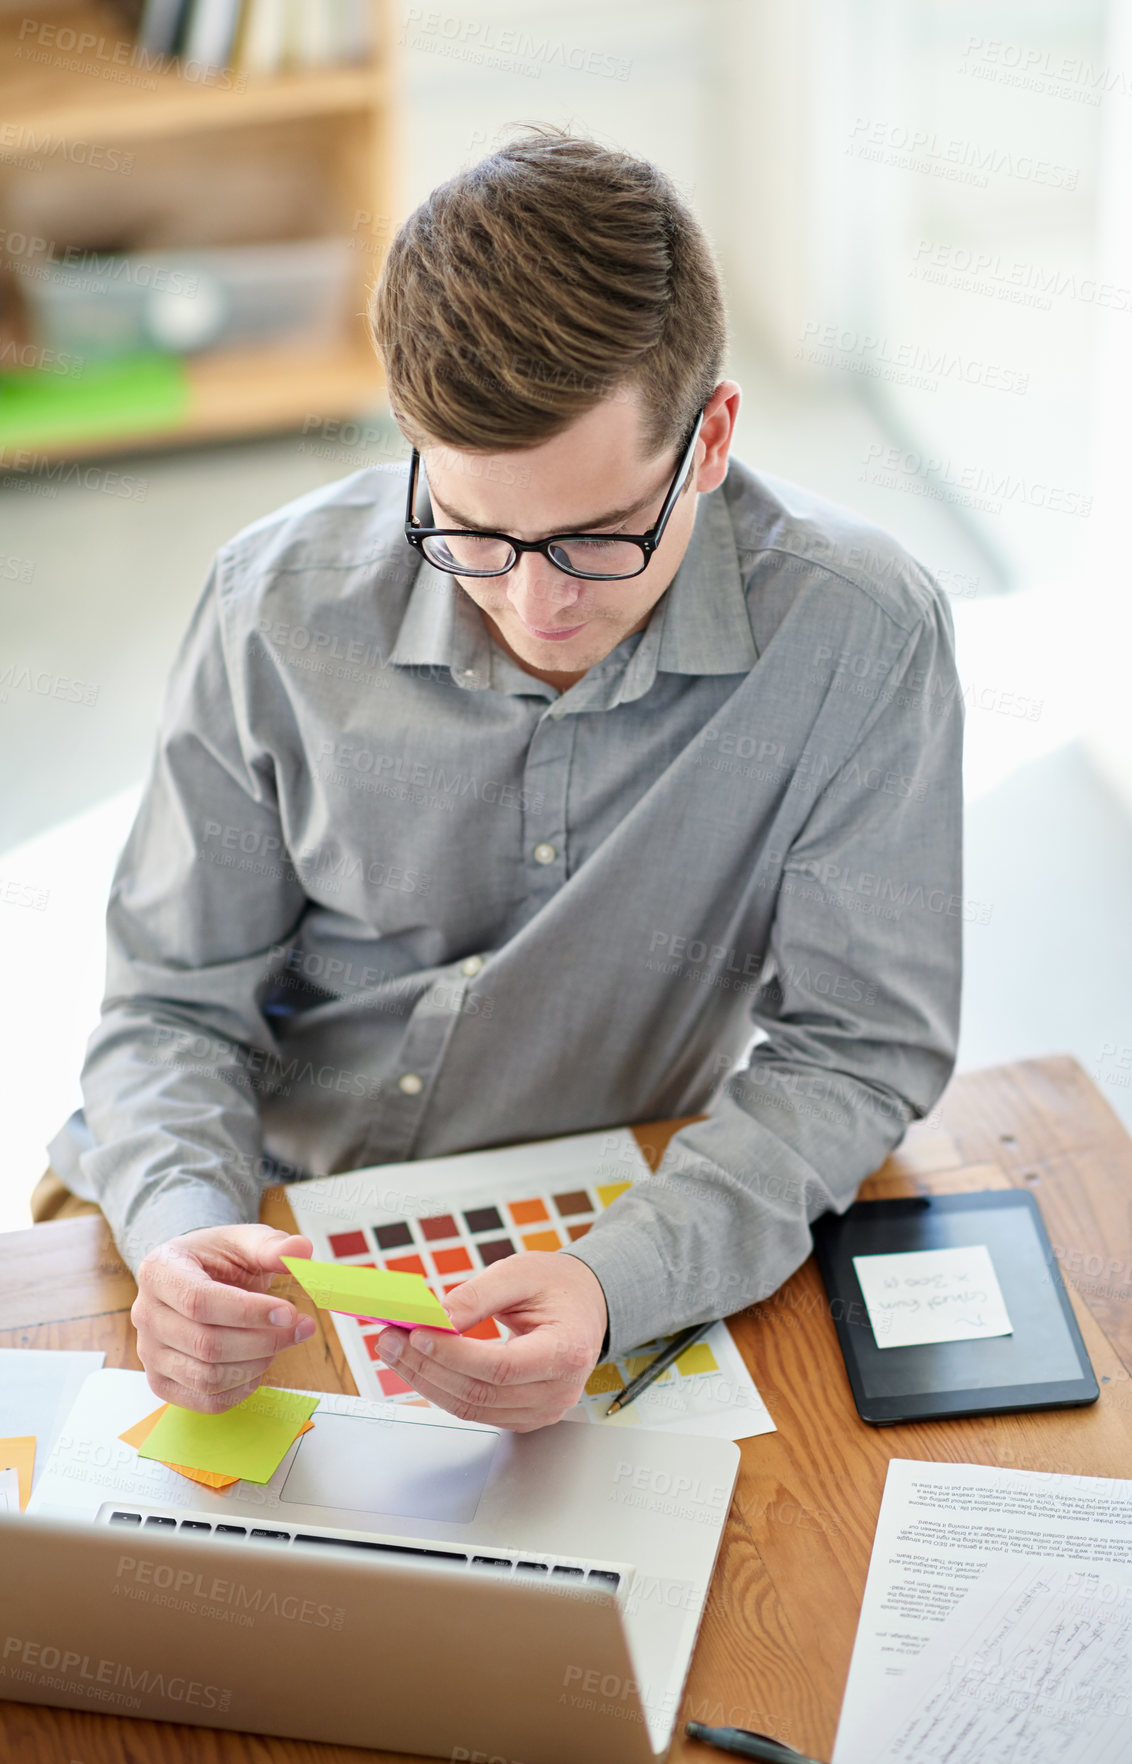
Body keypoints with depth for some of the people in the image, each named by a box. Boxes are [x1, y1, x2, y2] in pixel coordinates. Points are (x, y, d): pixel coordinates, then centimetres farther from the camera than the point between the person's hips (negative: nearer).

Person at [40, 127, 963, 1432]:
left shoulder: (859, 637, -17)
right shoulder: (279, 606, -12)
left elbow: (854, 1051, -12)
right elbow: (175, 1003, -3)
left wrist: (611, 1282, -29)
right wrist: (183, 1225, -25)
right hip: (259, 1238, 1)